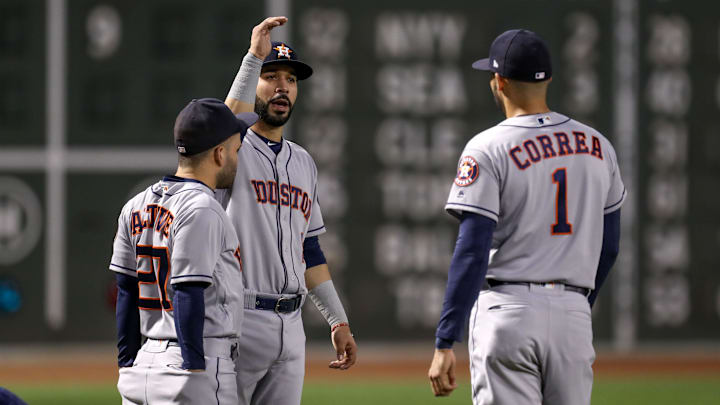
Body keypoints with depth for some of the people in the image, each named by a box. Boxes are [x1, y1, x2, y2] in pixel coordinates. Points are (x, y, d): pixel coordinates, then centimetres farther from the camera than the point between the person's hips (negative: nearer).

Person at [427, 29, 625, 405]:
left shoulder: (488, 149, -7)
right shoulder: (597, 146, 10)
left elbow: (472, 252, -13)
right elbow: (608, 244, 17)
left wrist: (445, 344, -14)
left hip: (509, 313, -5)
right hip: (574, 317, 5)